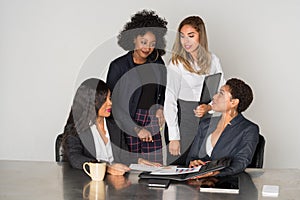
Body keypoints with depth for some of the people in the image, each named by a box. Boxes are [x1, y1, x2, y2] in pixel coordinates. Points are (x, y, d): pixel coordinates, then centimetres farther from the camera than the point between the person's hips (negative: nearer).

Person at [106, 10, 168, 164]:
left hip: (152, 123, 4)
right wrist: (136, 129, -14)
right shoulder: (118, 66, -6)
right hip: (126, 122, -4)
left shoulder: (157, 64, 9)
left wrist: (160, 107, 7)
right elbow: (113, 103, -9)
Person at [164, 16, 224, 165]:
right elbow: (170, 101, -8)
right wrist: (173, 138, -13)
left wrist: (209, 107, -10)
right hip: (185, 121, -3)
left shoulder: (213, 60, 7)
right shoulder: (177, 63, -5)